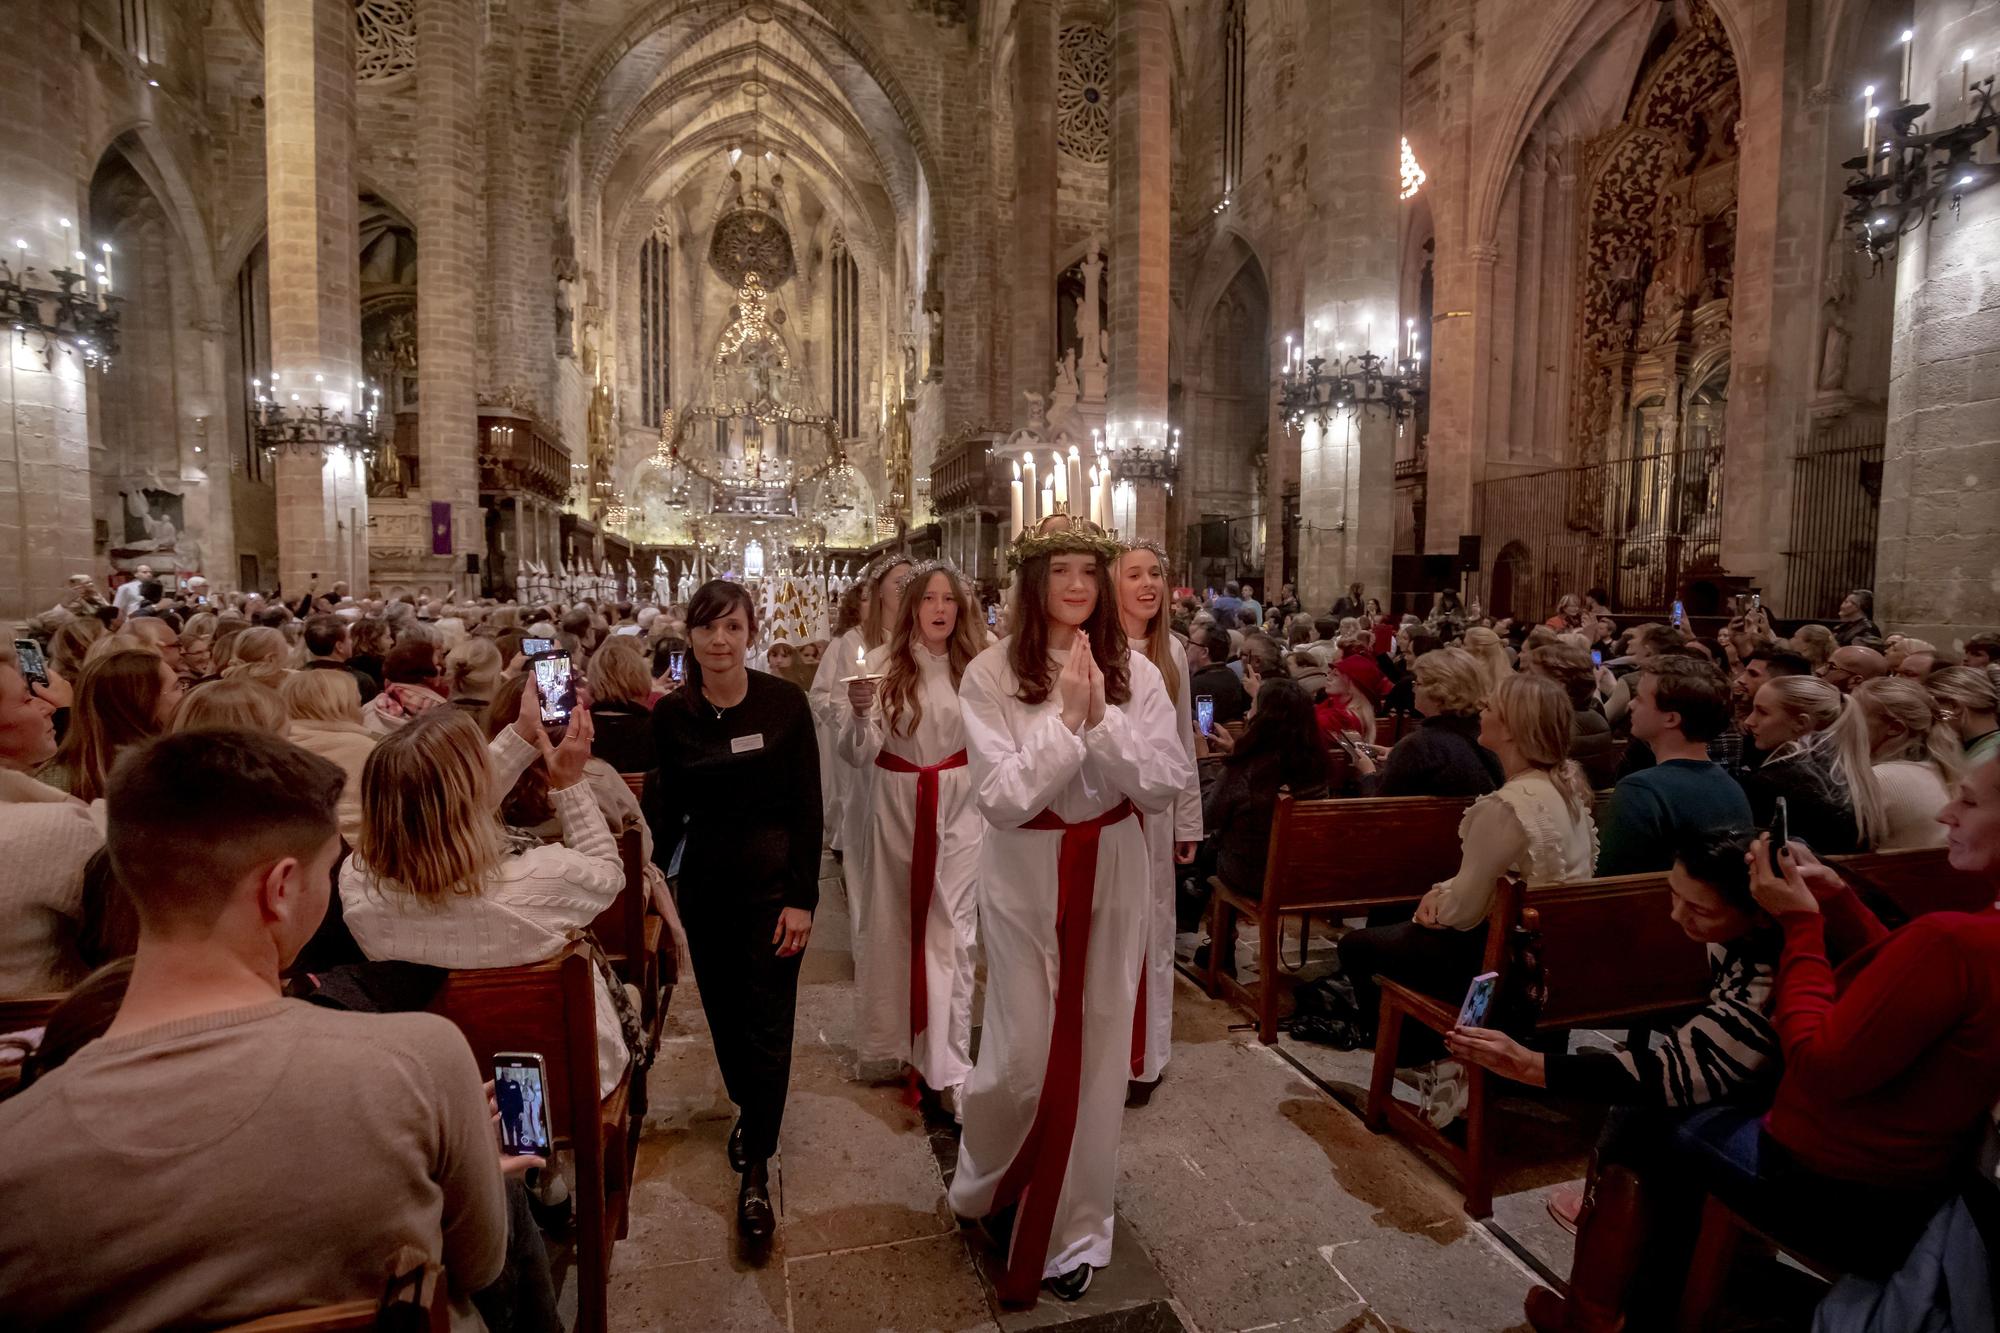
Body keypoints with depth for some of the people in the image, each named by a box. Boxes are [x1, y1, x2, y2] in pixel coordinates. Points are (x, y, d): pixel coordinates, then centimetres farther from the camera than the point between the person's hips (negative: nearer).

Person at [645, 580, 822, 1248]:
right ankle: (748, 1108, 42)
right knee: (723, 1010, 16)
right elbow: (669, 806, 5)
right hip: (705, 884, 3)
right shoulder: (671, 714, -2)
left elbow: (808, 807, -9)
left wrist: (801, 897, -12)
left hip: (773, 880, -3)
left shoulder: (785, 703, -11)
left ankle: (756, 1167, 16)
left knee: (767, 1023, 1)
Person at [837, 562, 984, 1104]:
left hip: (959, 809, 1)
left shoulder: (975, 665, -1)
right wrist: (860, 713, -30)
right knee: (891, 923, 12)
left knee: (952, 932, 1)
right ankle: (887, 1040, 33)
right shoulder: (885, 663, -7)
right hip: (896, 805, 0)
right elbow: (858, 755, -13)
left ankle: (949, 1066, 12)